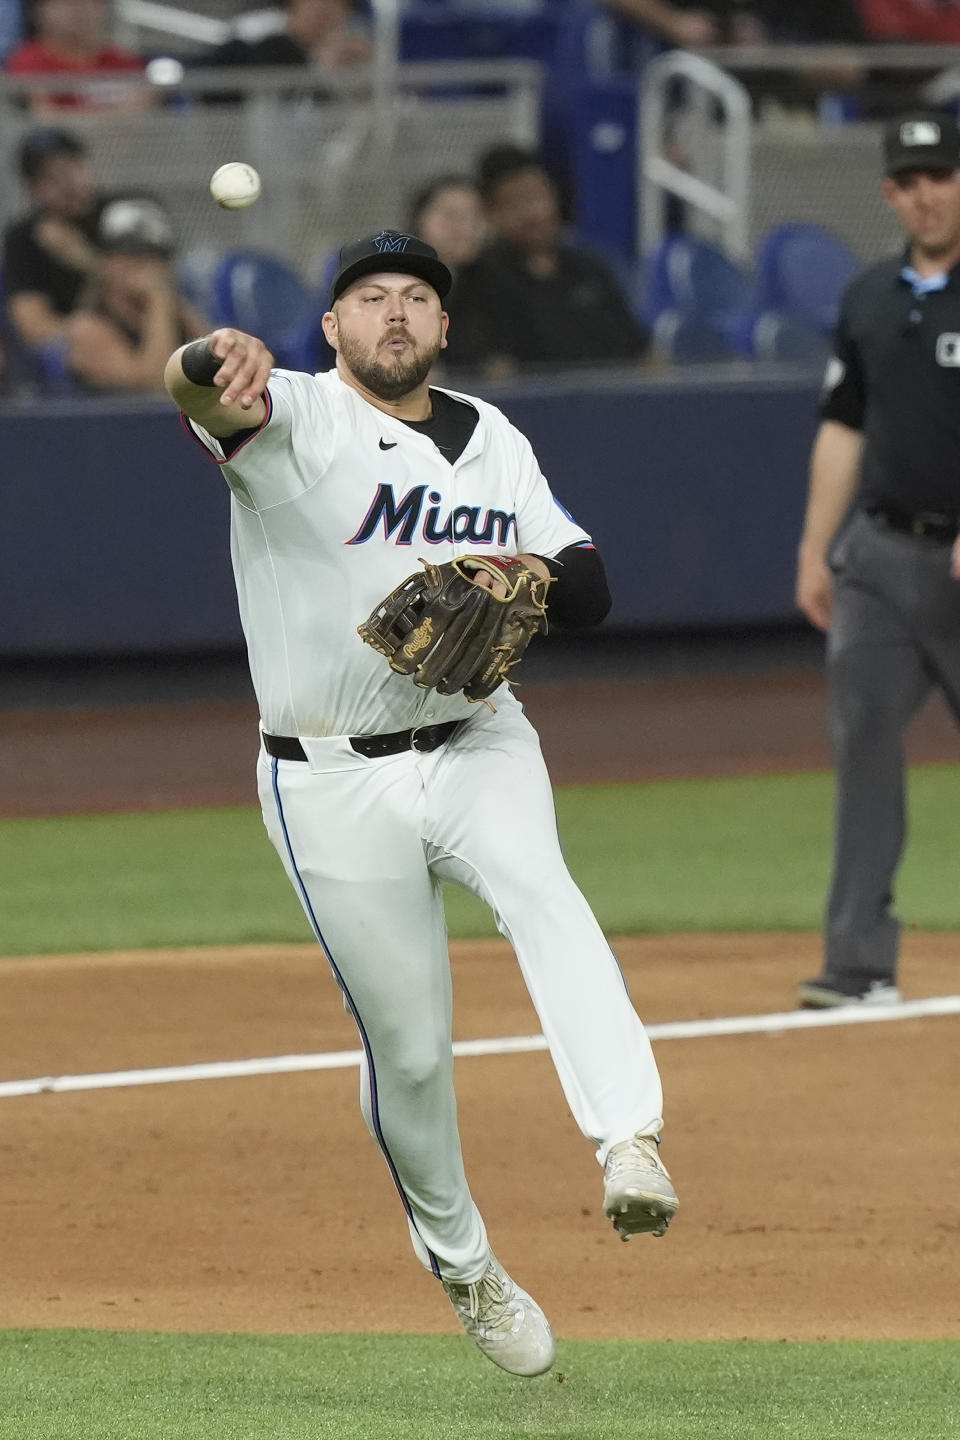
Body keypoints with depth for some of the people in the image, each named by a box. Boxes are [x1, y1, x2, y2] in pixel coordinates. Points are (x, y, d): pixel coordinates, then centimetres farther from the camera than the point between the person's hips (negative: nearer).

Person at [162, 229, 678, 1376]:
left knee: (540, 893, -30)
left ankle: (630, 1145, -44)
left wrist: (522, 575, -17)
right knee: (407, 1044, 4)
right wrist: (213, 369, -56)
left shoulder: (492, 443, 8)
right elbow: (201, 386, -31)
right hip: (332, 783, -2)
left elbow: (588, 586, 7)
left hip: (476, 745, 2)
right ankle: (459, 1259, 27)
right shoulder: (294, 420, -8)